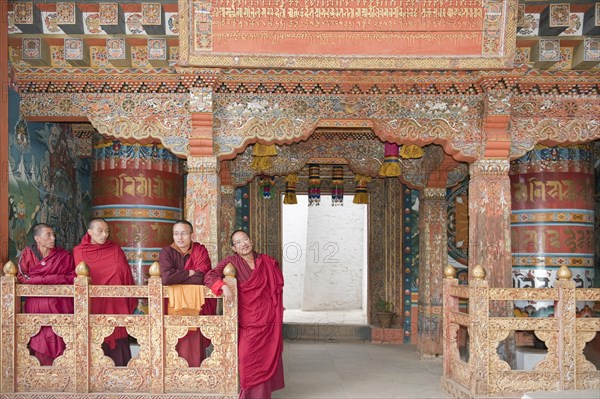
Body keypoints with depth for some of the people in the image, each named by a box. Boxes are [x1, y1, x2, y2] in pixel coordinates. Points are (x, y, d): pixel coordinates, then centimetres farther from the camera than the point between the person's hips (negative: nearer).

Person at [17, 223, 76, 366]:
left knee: (59, 340, -5)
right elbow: (22, 278, -3)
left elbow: (72, 278, 2)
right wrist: (56, 278, -9)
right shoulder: (27, 254, 5)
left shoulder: (64, 256, 6)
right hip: (36, 304, 0)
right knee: (39, 340, -2)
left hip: (59, 305, 0)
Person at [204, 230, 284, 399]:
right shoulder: (231, 262, -1)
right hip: (248, 320, -2)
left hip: (268, 318, 2)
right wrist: (223, 285, -27)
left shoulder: (267, 262, 6)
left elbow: (277, 287, 15)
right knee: (248, 357, -8)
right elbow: (209, 276, -10)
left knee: (268, 356, 3)